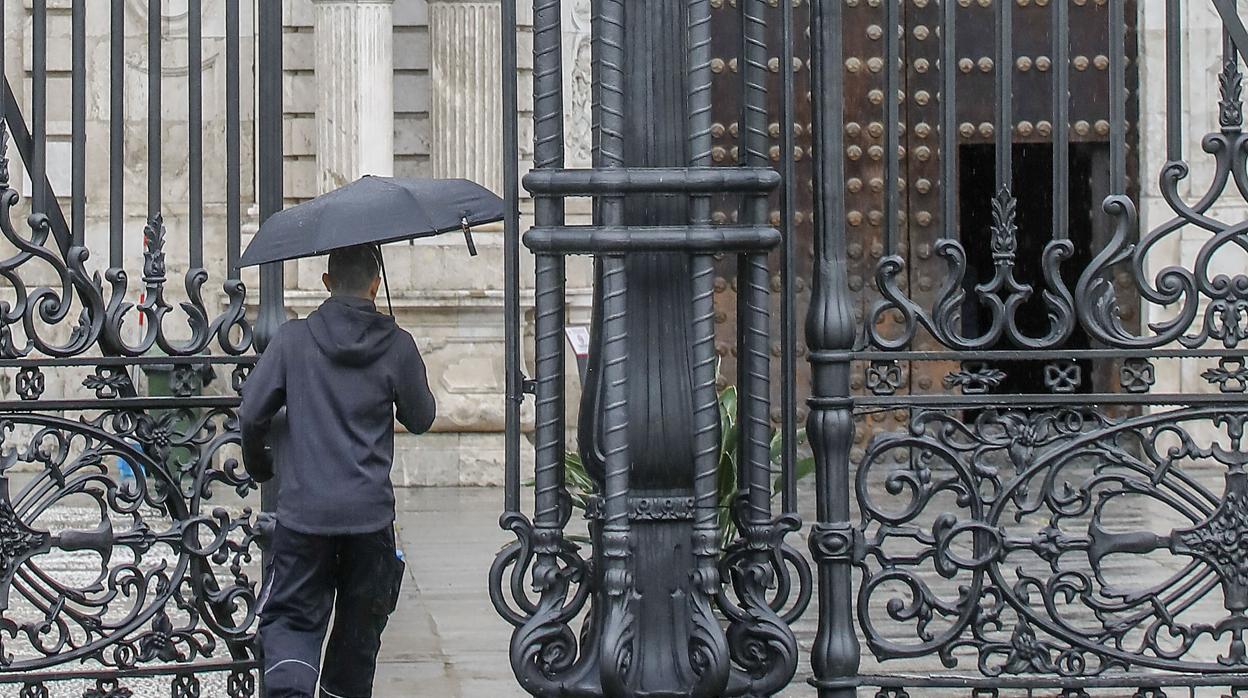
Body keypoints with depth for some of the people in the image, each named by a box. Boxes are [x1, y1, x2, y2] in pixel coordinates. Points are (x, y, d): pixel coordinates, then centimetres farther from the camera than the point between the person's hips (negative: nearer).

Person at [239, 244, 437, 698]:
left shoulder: (293, 339, -3)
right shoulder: (397, 346, -2)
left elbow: (251, 413, -2)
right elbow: (421, 420, 9)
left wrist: (258, 464, 17)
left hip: (304, 510, 0)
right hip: (370, 512, 1)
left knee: (291, 616, 6)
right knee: (359, 625, 18)